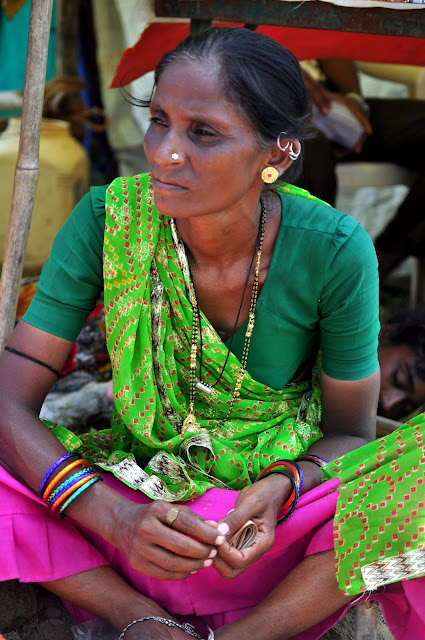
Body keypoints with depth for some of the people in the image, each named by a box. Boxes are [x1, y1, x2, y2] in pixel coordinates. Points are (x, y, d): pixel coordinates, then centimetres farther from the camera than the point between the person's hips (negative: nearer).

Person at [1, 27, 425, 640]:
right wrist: (113, 519, -32)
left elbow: (349, 430, -5)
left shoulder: (335, 252, -18)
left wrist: (279, 489, -27)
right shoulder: (109, 219, -16)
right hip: (136, 493, 1)